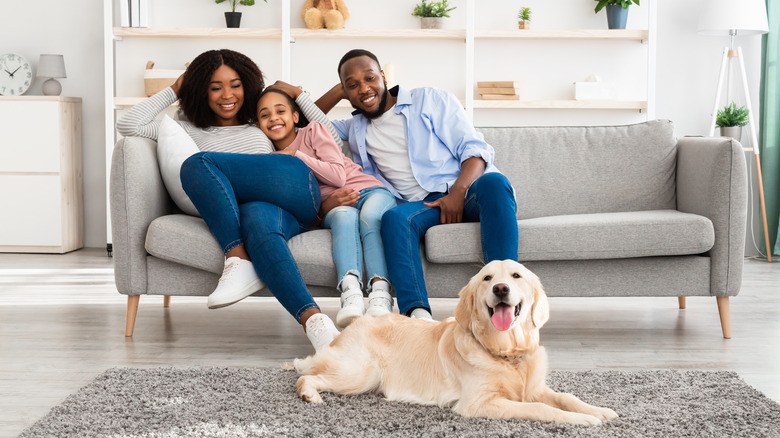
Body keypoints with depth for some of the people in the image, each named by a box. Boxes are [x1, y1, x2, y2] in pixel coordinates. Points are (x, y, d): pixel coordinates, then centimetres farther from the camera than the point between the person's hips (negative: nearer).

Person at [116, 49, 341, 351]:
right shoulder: (193, 131, 32)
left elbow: (331, 142, 29)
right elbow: (127, 126, 22)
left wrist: (298, 94, 29)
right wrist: (173, 91, 30)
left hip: (296, 200, 0)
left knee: (197, 164, -22)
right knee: (257, 220, -41)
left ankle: (239, 262, -38)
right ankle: (313, 321, -58)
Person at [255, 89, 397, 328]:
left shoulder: (313, 131, 6)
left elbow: (339, 176, -6)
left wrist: (295, 155, -7)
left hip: (370, 191, -1)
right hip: (333, 206, 1)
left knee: (370, 216, -36)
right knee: (345, 216, -35)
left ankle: (380, 294, -54)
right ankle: (350, 292, -57)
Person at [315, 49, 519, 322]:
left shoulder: (431, 100, 14)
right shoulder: (356, 129, 28)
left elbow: (475, 149, 4)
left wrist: (458, 192, -16)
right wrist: (337, 92, 23)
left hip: (466, 191, -2)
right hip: (420, 205, 2)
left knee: (493, 182, -37)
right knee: (394, 217, -34)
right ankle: (417, 313, -56)